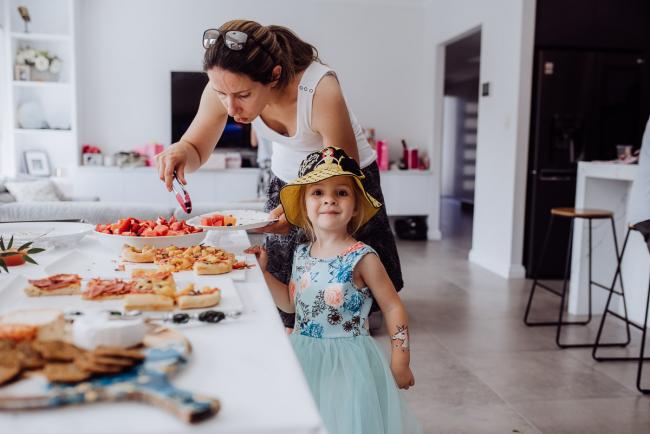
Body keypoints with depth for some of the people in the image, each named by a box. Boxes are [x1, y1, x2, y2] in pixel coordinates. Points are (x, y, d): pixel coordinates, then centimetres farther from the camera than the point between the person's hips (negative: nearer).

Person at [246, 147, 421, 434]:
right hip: (304, 356, 5)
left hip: (347, 360, -5)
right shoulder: (301, 254, 1)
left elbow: (393, 307, -9)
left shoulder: (362, 258, -16)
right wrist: (262, 271, 5)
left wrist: (400, 362, -8)